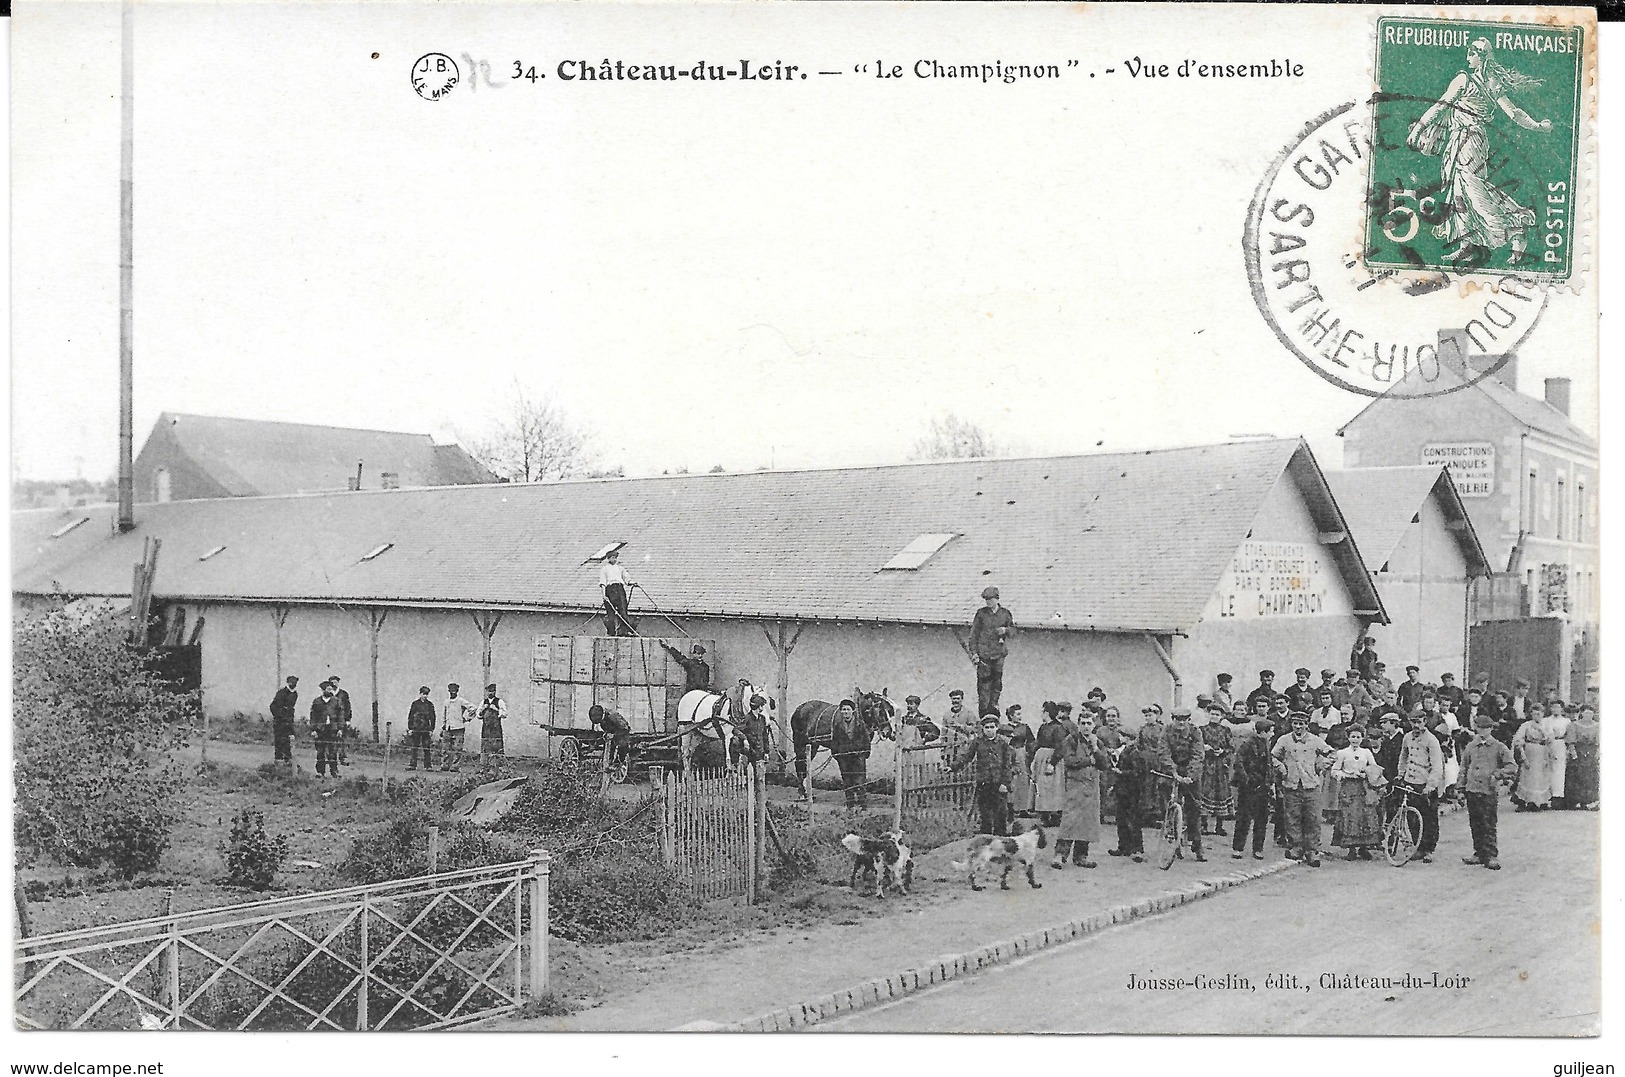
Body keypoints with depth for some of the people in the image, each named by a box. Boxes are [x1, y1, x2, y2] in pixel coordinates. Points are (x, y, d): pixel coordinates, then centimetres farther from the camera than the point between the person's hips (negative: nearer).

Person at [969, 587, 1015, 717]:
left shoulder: (1005, 613, 6)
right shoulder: (981, 613, 2)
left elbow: (1013, 629, 13)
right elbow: (974, 633, 3)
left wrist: (1005, 630, -10)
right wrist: (974, 652, -4)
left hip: (999, 653, 2)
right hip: (983, 652, -2)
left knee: (997, 680, 6)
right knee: (984, 680, -3)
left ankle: (994, 704, 20)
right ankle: (984, 708, 4)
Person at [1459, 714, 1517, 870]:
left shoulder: (1499, 747, 1)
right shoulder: (1470, 746, 13)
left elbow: (1513, 766, -2)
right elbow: (1464, 765, 22)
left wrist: (1498, 774, -15)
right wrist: (1462, 785, 17)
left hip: (1490, 791, -4)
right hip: (1472, 789, 4)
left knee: (1489, 826, -7)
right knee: (1475, 825, 8)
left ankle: (1491, 856, -3)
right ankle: (1479, 854, 17)